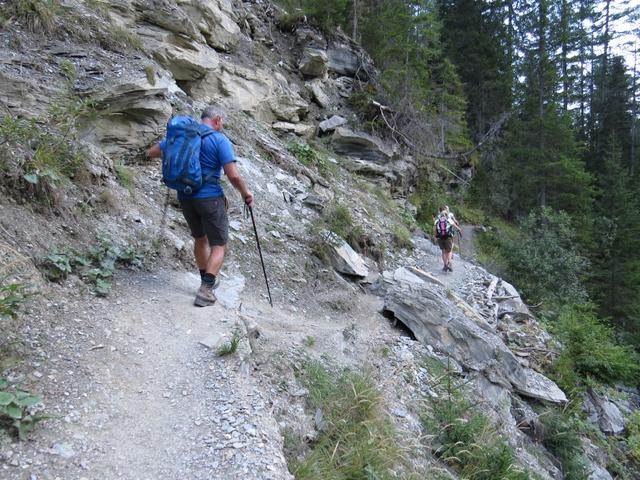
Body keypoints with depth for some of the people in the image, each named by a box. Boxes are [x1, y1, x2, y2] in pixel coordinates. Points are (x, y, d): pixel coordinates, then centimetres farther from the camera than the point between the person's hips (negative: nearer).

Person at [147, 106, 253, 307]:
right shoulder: (220, 140, -9)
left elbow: (152, 152, 14)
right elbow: (233, 176, -17)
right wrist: (245, 193, 0)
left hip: (185, 197, 6)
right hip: (210, 198, -6)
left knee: (200, 239, 23)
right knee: (218, 245, 4)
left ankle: (208, 280, 36)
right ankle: (205, 290, -6)